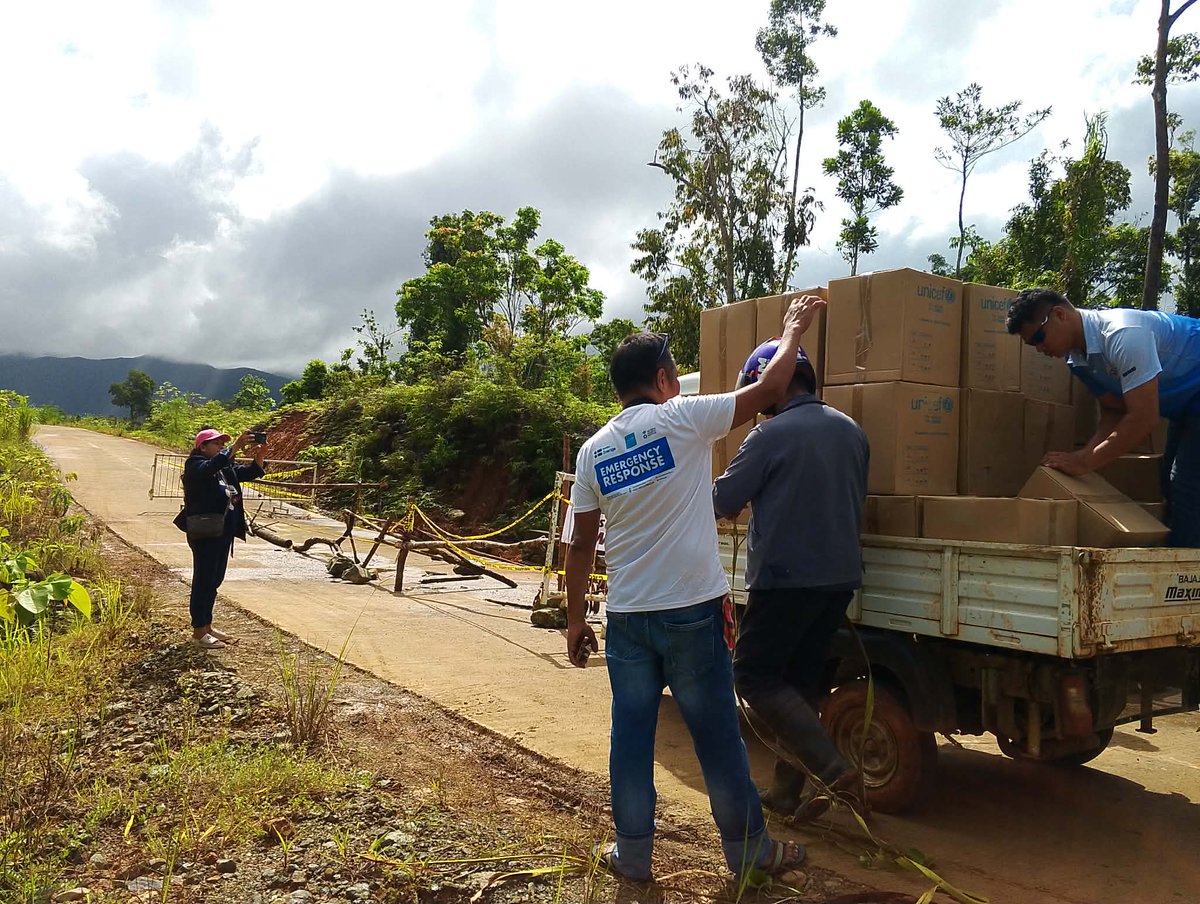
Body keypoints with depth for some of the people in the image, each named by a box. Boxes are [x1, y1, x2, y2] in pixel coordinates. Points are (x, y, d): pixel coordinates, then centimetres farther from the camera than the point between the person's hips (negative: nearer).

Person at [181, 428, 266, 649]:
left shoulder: (226, 468, 16)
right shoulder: (195, 465, -9)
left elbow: (249, 472, 9)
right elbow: (212, 466, -30)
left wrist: (259, 457, -11)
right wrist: (237, 446, -38)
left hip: (224, 532, 9)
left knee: (214, 581, 15)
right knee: (203, 581, -2)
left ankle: (207, 626, 25)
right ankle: (198, 632, 5)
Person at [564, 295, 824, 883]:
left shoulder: (595, 449, 4)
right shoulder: (682, 418, -9)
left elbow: (581, 543, 5)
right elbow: (769, 389, -2)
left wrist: (575, 620, 13)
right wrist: (793, 330, 14)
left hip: (626, 616, 4)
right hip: (691, 612, -3)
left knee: (631, 735, 12)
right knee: (717, 734, 9)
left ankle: (632, 853, 23)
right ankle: (749, 848, 24)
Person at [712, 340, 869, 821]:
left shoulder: (771, 434, -14)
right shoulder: (851, 430, 9)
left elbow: (723, 501, -9)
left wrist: (738, 500, 13)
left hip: (785, 577, -8)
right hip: (841, 577, 8)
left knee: (755, 678, 3)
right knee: (800, 682, 16)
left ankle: (833, 768, -9)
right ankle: (786, 790, 21)